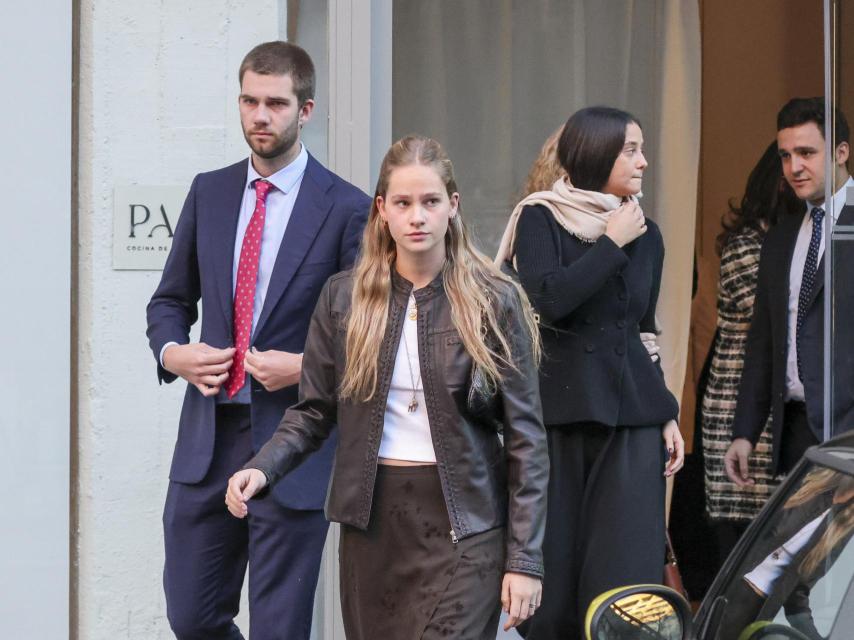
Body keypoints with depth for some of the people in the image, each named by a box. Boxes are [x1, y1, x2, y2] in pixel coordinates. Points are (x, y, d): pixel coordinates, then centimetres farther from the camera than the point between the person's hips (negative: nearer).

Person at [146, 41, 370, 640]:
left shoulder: (346, 208, -5)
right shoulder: (209, 192, 9)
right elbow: (171, 300, 17)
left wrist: (305, 367, -17)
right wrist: (172, 352, -3)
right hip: (209, 437, 5)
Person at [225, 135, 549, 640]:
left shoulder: (494, 301, -3)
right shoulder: (343, 297, 5)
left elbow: (526, 436, -2)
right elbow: (313, 412, 8)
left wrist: (525, 558, -7)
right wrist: (262, 469, -13)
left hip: (462, 523, -3)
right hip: (371, 519, 3)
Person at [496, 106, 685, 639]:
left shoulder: (646, 234, 12)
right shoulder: (540, 220, -1)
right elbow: (547, 300, -18)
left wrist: (667, 415, 14)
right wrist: (612, 245, -9)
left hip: (631, 419, 3)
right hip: (557, 413, -3)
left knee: (627, 578, -5)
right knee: (553, 572, -2)